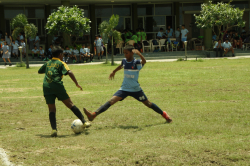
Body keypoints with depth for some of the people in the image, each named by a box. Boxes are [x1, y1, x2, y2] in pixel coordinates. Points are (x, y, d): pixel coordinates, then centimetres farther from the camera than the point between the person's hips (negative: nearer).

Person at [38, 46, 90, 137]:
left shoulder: (47, 63, 23)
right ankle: (84, 122, 6)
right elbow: (69, 72, -9)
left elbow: (39, 71, 39)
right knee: (70, 104, 5)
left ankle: (54, 129, -11)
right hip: (57, 85, -3)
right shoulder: (60, 63, 8)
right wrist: (77, 84, -6)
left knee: (52, 110, 5)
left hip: (46, 86, 3)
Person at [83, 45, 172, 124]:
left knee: (148, 104, 6)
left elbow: (144, 61, -38)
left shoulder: (137, 62, -15)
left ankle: (164, 114, 29)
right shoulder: (124, 61, 1)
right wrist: (114, 71, 40)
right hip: (124, 88, 3)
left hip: (136, 89, -3)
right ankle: (93, 115, -26)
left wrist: (139, 54, -56)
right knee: (111, 101, -12)